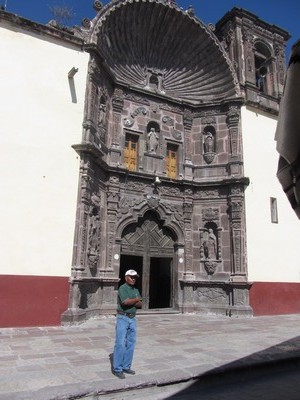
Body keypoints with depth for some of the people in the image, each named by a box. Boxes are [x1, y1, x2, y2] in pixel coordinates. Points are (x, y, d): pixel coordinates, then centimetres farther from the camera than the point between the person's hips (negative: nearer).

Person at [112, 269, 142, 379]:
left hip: (132, 318, 7)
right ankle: (117, 369, 4)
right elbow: (125, 302, -25)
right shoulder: (122, 288, -11)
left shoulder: (136, 290, 11)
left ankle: (126, 366, 20)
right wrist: (136, 300, -9)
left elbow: (140, 304, 4)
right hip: (123, 318, -7)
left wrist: (131, 302, -15)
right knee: (120, 344, -5)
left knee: (131, 343, 10)